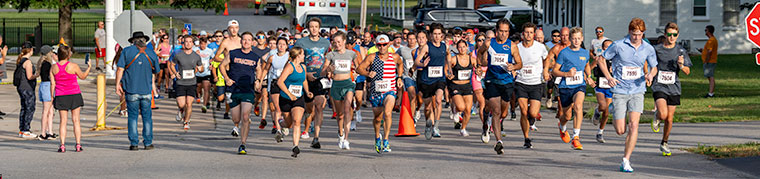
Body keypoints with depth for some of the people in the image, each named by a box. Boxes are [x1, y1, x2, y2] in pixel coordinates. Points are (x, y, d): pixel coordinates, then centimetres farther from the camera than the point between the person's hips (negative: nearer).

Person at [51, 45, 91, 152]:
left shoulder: (53, 68, 0)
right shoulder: (73, 66, -8)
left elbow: (52, 83, 1)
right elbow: (82, 76, 7)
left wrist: (52, 97, 9)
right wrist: (89, 68, 22)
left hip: (61, 97, 2)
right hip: (74, 95, -2)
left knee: (63, 121, 4)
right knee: (76, 120, 4)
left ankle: (62, 145, -4)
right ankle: (78, 145, 1)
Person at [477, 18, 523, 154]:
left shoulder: (512, 46, -1)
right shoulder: (489, 44, 0)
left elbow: (520, 64, 4)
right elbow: (480, 51, 22)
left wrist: (513, 67, -16)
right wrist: (483, 60, 6)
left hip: (507, 82, 2)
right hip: (492, 81, -2)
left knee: (503, 111, 13)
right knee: (496, 111, -13)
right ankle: (499, 141, -17)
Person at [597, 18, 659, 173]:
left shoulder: (648, 49, 2)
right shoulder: (618, 45, -7)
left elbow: (654, 67, 17)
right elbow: (602, 59, 5)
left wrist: (650, 75, -7)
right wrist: (609, 77, -9)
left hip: (637, 91, 2)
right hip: (620, 91, -2)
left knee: (633, 125, -15)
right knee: (621, 130, -1)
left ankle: (626, 161, -8)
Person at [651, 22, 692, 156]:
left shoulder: (681, 51, 3)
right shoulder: (657, 49, 0)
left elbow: (687, 72, 3)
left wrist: (681, 65, -17)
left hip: (674, 88, 2)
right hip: (659, 87, -2)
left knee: (669, 119, 6)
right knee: (663, 114, -23)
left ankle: (664, 143, 26)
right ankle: (657, 117, 14)